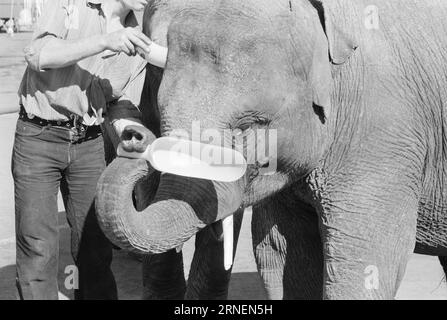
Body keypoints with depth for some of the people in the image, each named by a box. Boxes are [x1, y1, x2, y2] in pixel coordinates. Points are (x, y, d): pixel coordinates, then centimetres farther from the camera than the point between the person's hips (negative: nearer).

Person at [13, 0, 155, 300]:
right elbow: (38, 55, -22)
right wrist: (106, 41, -32)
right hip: (38, 137, -4)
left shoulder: (137, 41, 3)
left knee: (95, 246, 2)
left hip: (89, 143, 4)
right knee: (38, 247, -6)